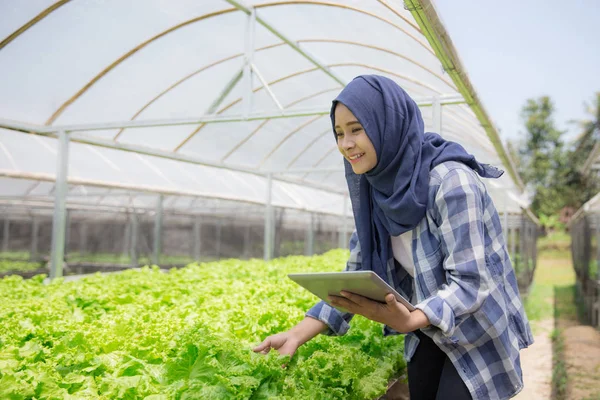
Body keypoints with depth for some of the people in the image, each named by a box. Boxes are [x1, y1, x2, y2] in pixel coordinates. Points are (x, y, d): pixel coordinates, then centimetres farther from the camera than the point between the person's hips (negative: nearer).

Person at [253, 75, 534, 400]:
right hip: (428, 334, 6)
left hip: (478, 336, -5)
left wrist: (409, 321, -45)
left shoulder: (451, 181, -26)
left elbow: (470, 282, -27)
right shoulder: (377, 190, -5)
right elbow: (358, 274, -3)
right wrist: (299, 333, -12)